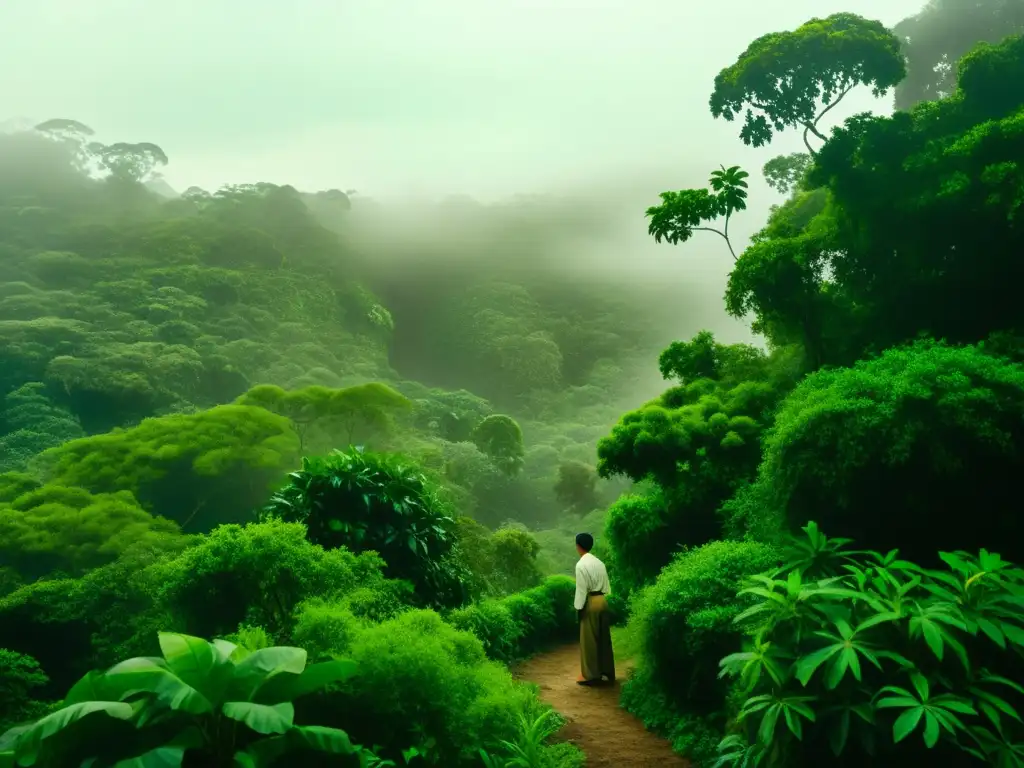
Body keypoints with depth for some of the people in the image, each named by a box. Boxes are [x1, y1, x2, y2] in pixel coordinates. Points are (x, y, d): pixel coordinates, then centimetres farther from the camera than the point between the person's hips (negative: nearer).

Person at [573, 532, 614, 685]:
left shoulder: (581, 565, -14)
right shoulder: (599, 562, 8)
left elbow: (581, 588, -15)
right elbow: (606, 586, 10)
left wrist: (579, 607, -8)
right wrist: (603, 598, 16)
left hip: (591, 603, -7)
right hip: (602, 600, 7)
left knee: (589, 640, 3)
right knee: (604, 637, 15)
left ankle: (590, 674, 9)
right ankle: (607, 671, 23)